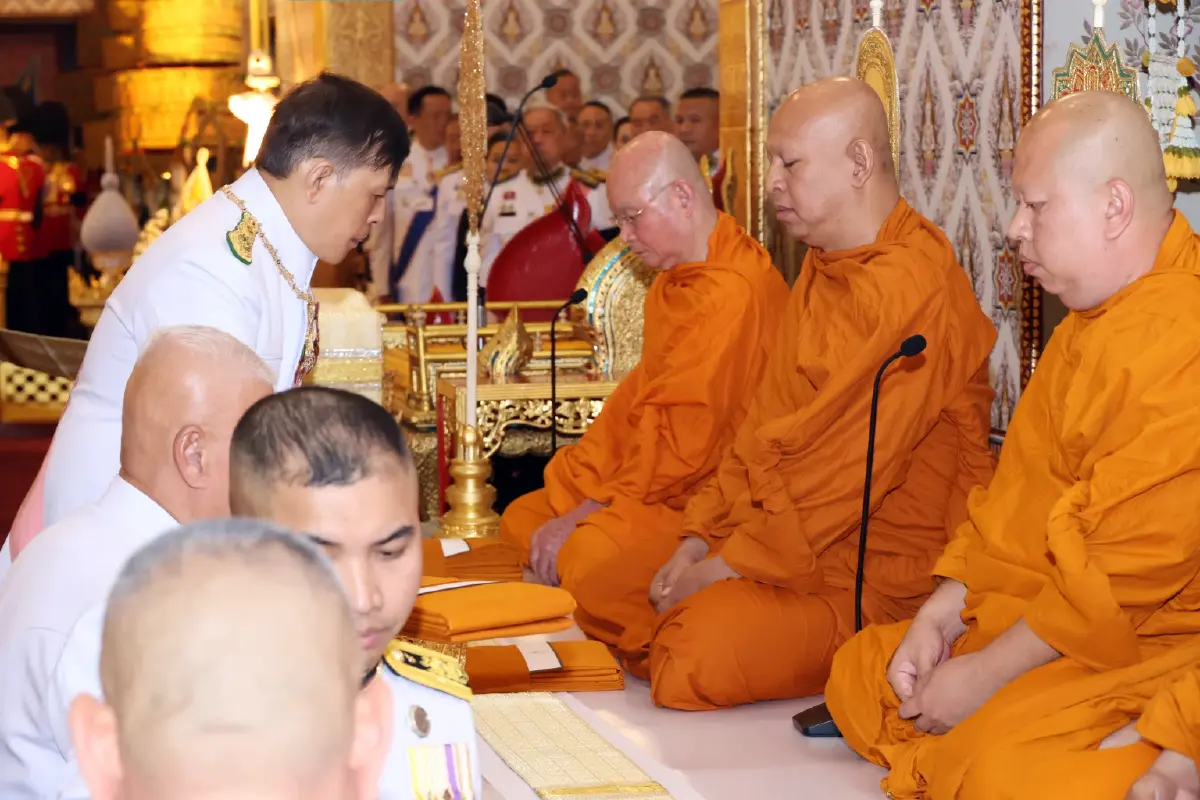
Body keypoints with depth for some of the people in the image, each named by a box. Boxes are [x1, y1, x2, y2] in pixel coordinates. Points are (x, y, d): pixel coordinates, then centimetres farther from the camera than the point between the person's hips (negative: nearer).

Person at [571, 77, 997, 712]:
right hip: (783, 529, 10)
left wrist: (726, 566, -17)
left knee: (702, 649, -31)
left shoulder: (912, 287, -22)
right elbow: (764, 429, 14)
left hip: (882, 568, -10)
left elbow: (847, 471, -24)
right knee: (601, 600, 6)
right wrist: (698, 539, 4)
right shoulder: (824, 271, 14)